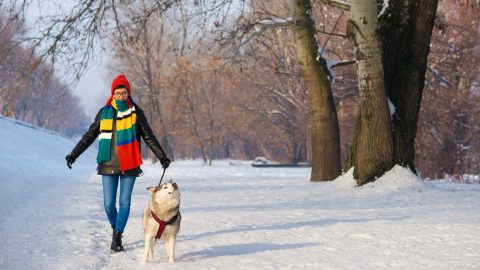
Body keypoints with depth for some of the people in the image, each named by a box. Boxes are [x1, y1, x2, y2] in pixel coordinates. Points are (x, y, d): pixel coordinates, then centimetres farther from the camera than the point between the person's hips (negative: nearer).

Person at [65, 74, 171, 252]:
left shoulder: (136, 113, 2)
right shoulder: (104, 113, 5)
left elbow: (149, 137, 6)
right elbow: (89, 136, 12)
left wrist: (162, 157, 1)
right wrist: (74, 155, 9)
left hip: (129, 165, -1)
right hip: (108, 165, 1)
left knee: (124, 202, -2)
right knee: (109, 204, -1)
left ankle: (118, 236, 7)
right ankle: (115, 230, 24)